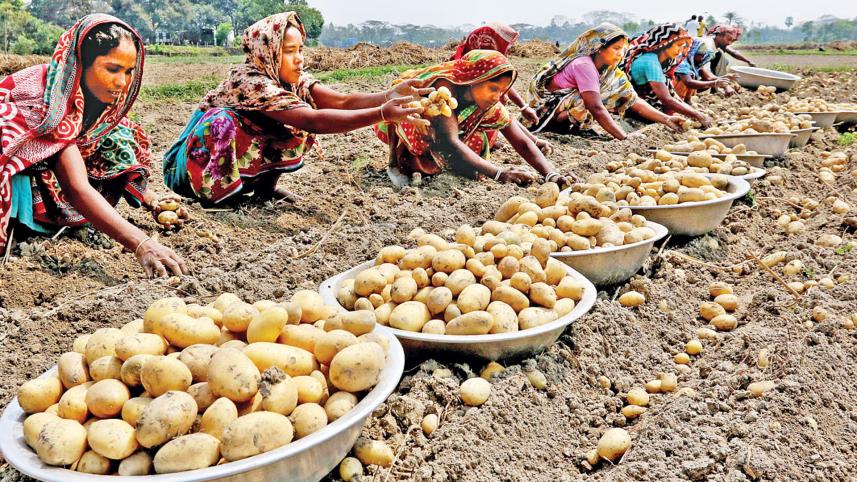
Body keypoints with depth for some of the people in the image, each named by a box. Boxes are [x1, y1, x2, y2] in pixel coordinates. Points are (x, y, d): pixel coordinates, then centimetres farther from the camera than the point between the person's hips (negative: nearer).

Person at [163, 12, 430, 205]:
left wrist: (389, 96, -37)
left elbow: (343, 101, -20)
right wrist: (383, 114, -48)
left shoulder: (294, 78, -8)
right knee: (223, 119, -37)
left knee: (298, 129, -10)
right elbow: (315, 121, -42)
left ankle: (265, 185, 3)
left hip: (241, 159, 7)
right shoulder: (251, 81, -32)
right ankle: (217, 191, -19)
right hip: (198, 159, -7)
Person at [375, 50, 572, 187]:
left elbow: (523, 142, -21)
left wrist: (551, 174, -38)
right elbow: (450, 141, -45)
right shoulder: (445, 86, -37)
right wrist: (499, 174, -52)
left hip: (430, 140, 7)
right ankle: (399, 160, -11)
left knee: (479, 141, -17)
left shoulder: (490, 104, -19)